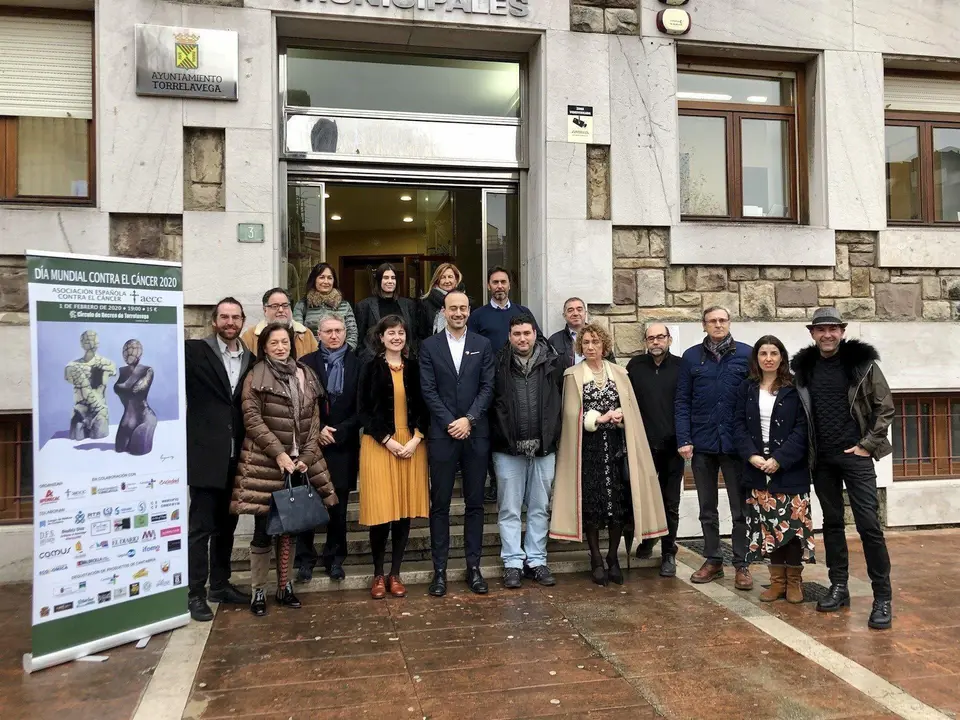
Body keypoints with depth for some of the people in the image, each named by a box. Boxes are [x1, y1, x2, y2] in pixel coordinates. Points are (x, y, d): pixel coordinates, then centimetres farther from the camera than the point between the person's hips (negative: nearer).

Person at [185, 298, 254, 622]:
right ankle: (195, 593, 10)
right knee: (201, 526, 0)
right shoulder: (194, 351, -3)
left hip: (236, 456, 5)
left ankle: (220, 584, 28)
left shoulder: (250, 360, 10)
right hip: (206, 453, -5)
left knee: (226, 524, 15)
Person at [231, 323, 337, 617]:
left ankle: (284, 587, 22)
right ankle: (258, 591, 12)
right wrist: (278, 452, -16)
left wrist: (307, 457, -3)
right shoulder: (256, 377, -3)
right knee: (263, 529, 0)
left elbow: (313, 421, 8)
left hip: (297, 461, 4)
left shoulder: (305, 375, 10)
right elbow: (252, 419, -10)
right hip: (264, 462, -4)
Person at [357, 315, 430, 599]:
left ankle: (395, 574, 14)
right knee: (381, 511, -4)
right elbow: (365, 411, -2)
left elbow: (423, 407, 7)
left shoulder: (414, 367, 8)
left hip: (411, 444, 2)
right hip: (379, 445, -2)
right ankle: (378, 575, 12)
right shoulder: (371, 368, 1)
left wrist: (415, 440, -7)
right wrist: (389, 441, -11)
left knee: (405, 511, 3)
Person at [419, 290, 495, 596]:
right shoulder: (430, 346, 5)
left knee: (475, 503, 7)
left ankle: (474, 567, 15)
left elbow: (487, 387, 1)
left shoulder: (483, 345, 8)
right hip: (443, 434, -1)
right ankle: (439, 569, 10)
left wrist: (469, 419, -11)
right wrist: (450, 423, -10)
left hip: (476, 433, 1)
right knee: (440, 504, 3)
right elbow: (428, 390, -1)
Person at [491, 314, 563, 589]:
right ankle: (513, 563, 17)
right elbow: (489, 402, 0)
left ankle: (536, 560, 22)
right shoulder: (499, 365, -2)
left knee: (540, 508, 11)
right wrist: (497, 437, -4)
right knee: (509, 509, 6)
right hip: (508, 447, -1)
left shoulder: (552, 363, 1)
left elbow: (562, 401, 3)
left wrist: (554, 436, 0)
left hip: (544, 447, 1)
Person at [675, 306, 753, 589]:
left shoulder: (746, 354, -1)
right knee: (707, 507, 13)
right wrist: (684, 439, -6)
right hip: (702, 443, 2)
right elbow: (682, 402, 2)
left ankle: (742, 565, 17)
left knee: (741, 508, 6)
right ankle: (712, 560, 25)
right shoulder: (691, 357, 3)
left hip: (736, 443, -2)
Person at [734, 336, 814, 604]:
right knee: (768, 526, 6)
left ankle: (794, 580, 13)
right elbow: (739, 425, 5)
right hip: (757, 471, 3)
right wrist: (751, 455, -10)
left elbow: (802, 428, -8)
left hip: (790, 470, -3)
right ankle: (777, 580, 17)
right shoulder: (747, 388, 8)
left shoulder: (795, 388, -3)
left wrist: (779, 459, -16)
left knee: (793, 524, -1)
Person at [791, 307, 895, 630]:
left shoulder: (863, 363, -4)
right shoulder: (804, 368, 5)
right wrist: (807, 449, 4)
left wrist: (868, 445, -8)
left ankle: (882, 597, 3)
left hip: (855, 455, -3)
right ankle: (839, 587, 21)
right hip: (822, 459, 4)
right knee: (832, 523, 11)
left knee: (869, 525, -5)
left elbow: (885, 407, -2)